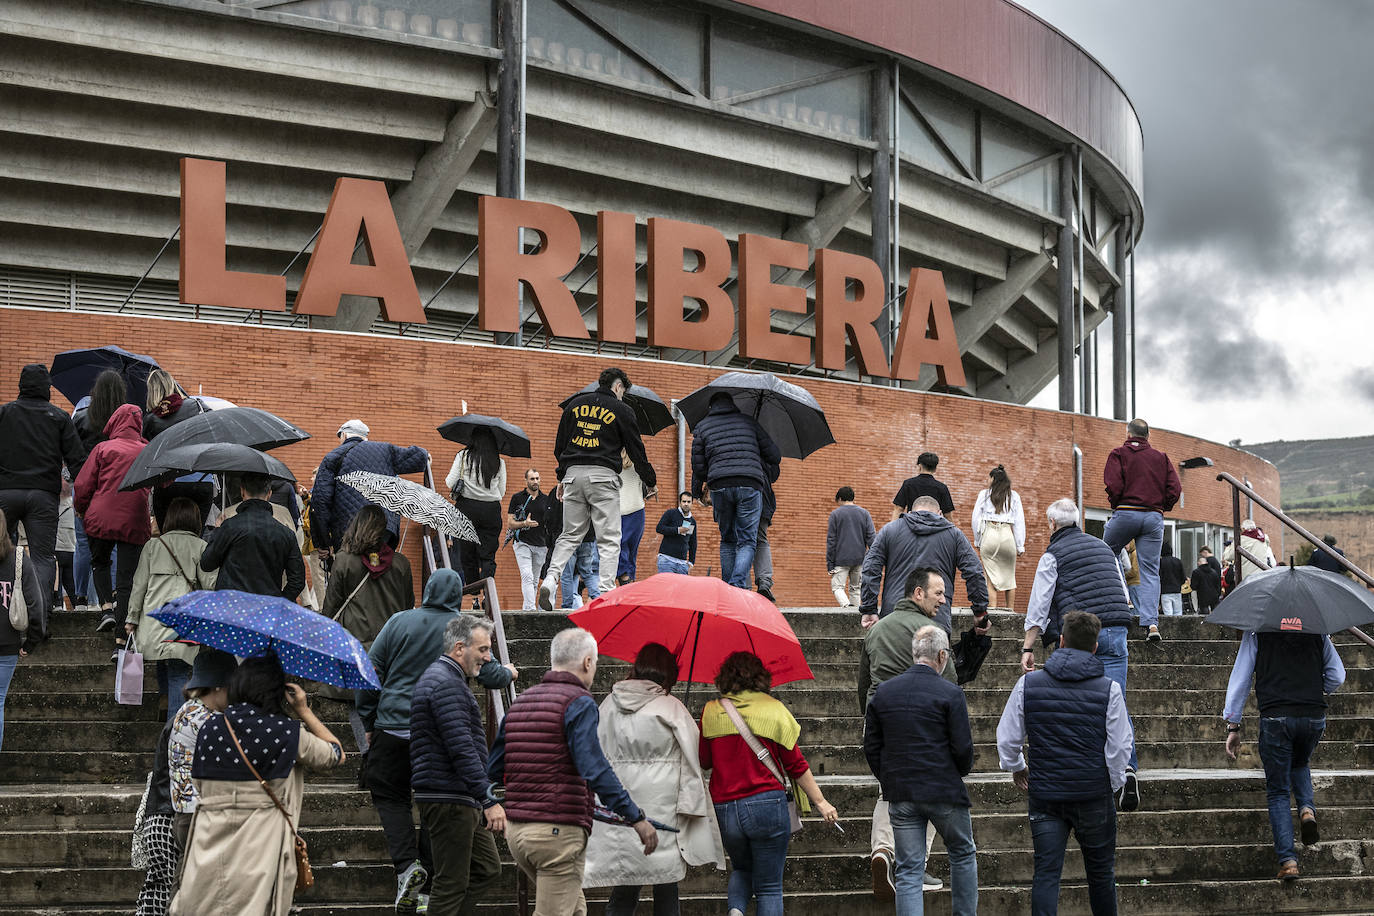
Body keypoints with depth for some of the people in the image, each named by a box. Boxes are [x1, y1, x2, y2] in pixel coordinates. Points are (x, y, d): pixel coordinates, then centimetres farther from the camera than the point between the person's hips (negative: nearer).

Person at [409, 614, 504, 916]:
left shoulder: (440, 677, 19)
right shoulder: (447, 684, -17)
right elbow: (462, 749, -24)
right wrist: (489, 800, -25)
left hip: (461, 800, 11)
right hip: (449, 800, -11)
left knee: (488, 868, 15)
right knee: (452, 884, -6)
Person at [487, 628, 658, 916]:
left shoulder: (521, 701, 14)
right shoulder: (579, 703, -10)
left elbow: (494, 769, 17)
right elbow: (595, 770, -21)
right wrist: (637, 818, -19)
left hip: (515, 828, 8)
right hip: (559, 831, -8)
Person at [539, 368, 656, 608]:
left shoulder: (574, 404, 14)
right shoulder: (621, 411, 2)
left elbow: (559, 445, 16)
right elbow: (636, 451, 5)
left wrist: (562, 477, 27)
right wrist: (651, 482, 18)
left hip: (573, 473, 4)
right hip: (603, 476, -4)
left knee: (570, 535, 12)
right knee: (609, 539, 0)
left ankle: (551, 579, -7)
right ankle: (607, 592, -9)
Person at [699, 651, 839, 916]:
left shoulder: (711, 711, 3)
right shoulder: (773, 709, 0)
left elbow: (704, 762, 10)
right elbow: (796, 764, 0)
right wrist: (820, 802, 6)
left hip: (724, 807, 2)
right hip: (766, 803, -2)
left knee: (742, 869, 26)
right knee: (769, 887, 5)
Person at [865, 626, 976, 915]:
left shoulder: (883, 692, 5)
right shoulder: (950, 693, -9)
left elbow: (871, 747, 7)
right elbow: (963, 748, -9)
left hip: (900, 794, 3)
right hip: (944, 792, -3)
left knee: (909, 872, 4)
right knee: (963, 855, 18)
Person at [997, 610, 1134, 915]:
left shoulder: (1028, 684, -3)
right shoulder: (1109, 690, -8)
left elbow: (1007, 739, 3)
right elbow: (1119, 748, -5)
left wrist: (1016, 767, 23)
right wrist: (1115, 784, 13)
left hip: (1044, 797, 1)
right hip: (1094, 795, -1)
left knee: (1046, 872, 2)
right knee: (1101, 872, 15)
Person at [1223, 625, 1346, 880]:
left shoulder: (1256, 632, 5)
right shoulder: (1317, 631, 11)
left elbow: (1240, 677, 3)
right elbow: (1337, 676, 12)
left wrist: (1233, 726, 5)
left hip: (1275, 718, -2)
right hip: (1314, 716, 2)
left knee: (1278, 792, 8)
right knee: (1300, 764, 33)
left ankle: (1288, 860, -3)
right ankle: (1307, 808, 4)